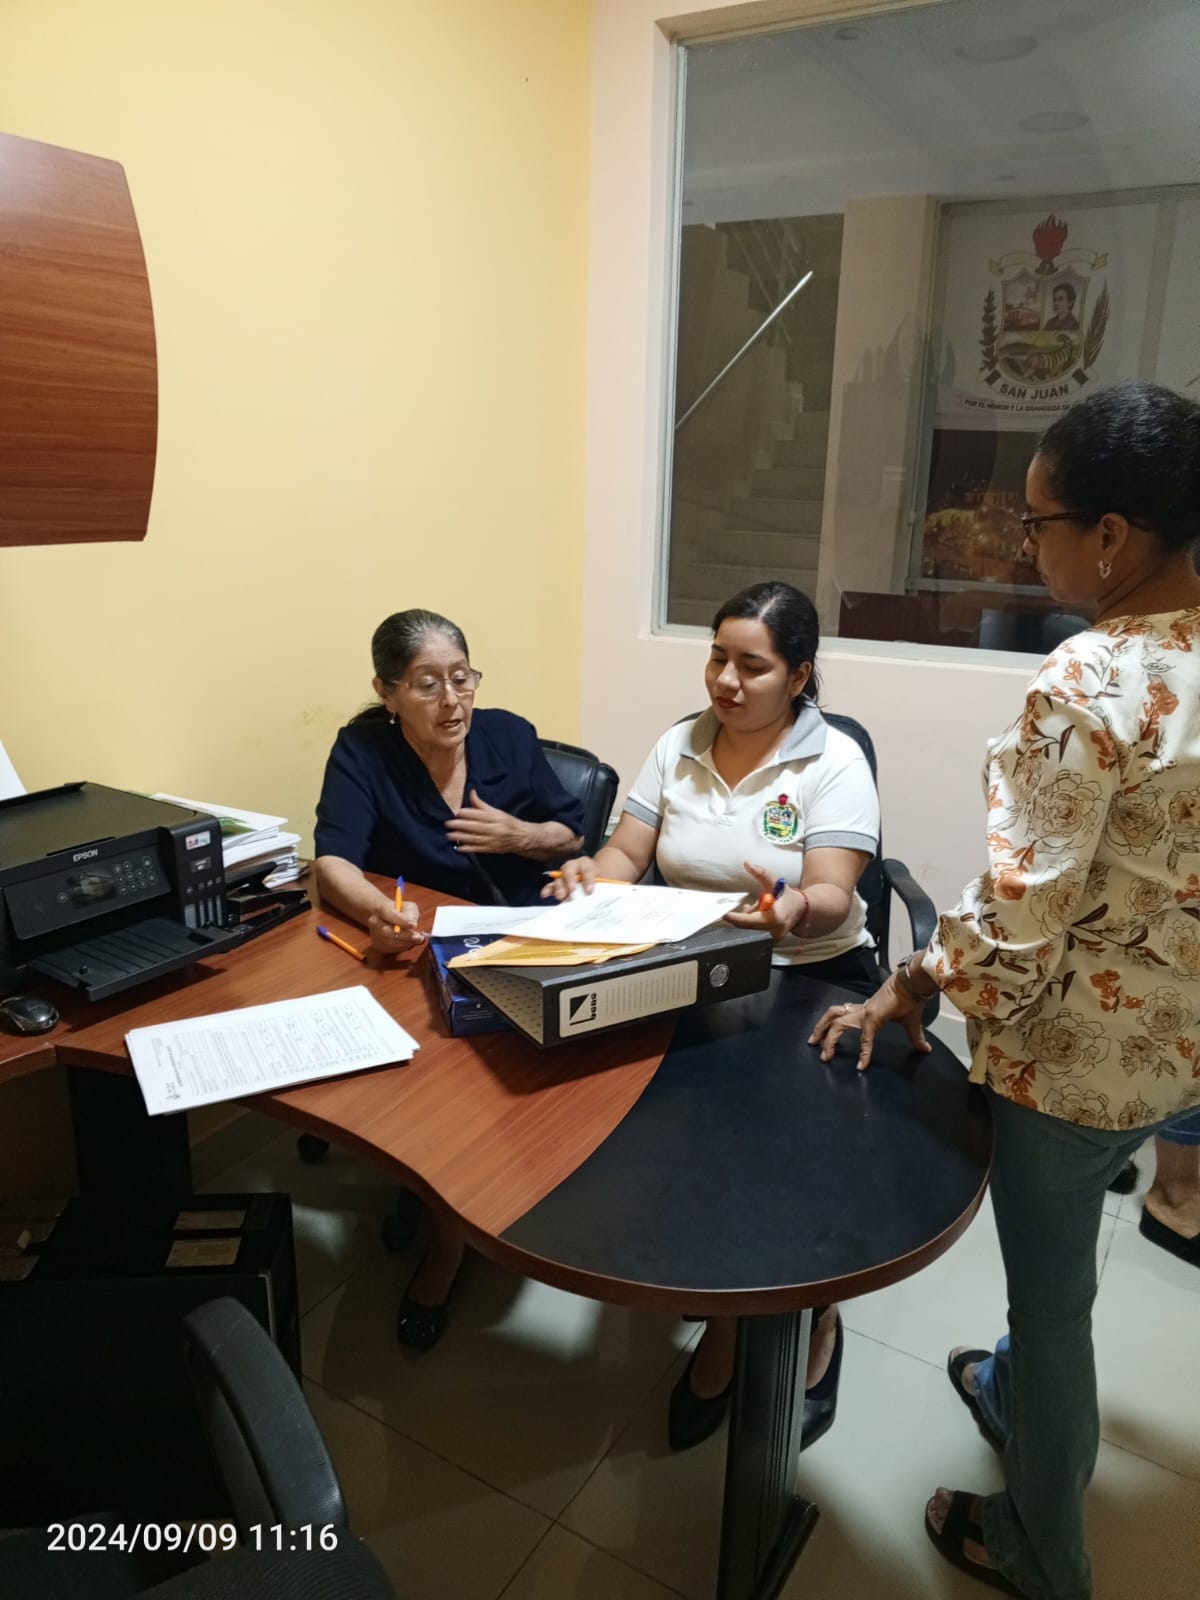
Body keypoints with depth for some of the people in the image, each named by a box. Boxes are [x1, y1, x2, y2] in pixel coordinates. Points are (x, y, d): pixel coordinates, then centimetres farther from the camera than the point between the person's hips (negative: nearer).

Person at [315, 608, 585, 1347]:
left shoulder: (511, 736, -3)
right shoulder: (362, 749, -10)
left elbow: (574, 833, 8)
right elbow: (333, 863, -23)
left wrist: (521, 835, -15)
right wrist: (379, 911, -46)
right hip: (415, 951, -1)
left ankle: (446, 1244, 3)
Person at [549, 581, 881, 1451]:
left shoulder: (834, 762, -7)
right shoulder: (676, 747, 6)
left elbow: (833, 901, -18)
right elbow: (625, 856, 1)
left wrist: (796, 908, -42)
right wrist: (591, 875, -22)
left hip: (811, 980, -3)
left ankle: (809, 1315, 10)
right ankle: (732, 1314, 7)